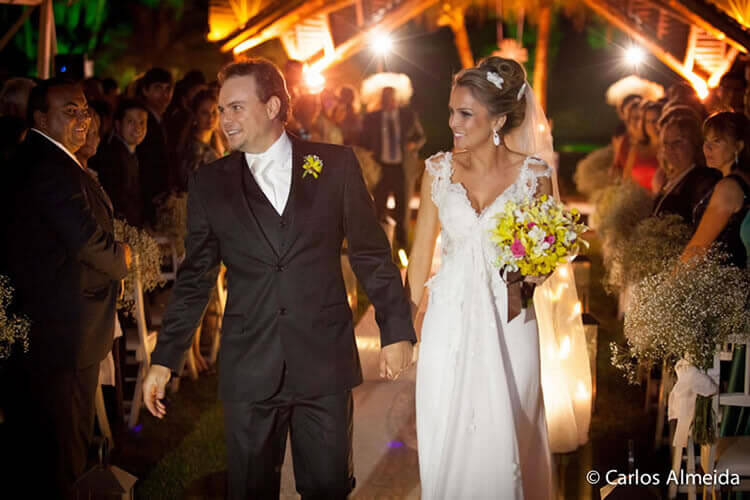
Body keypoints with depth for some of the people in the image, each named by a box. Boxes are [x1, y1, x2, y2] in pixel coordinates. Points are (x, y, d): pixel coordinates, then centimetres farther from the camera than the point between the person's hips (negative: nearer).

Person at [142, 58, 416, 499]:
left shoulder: (336, 165, 0)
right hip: (249, 369, 1)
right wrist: (164, 360, 5)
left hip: (326, 363, -1)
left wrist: (397, 330, 2)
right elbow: (195, 279, 8)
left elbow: (372, 255, 4)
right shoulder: (209, 183, 4)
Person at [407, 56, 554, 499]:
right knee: (446, 441, 5)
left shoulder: (533, 174, -3)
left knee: (503, 443, 4)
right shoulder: (440, 169, 2)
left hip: (508, 323, -1)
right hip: (449, 324, 2)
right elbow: (421, 253, 8)